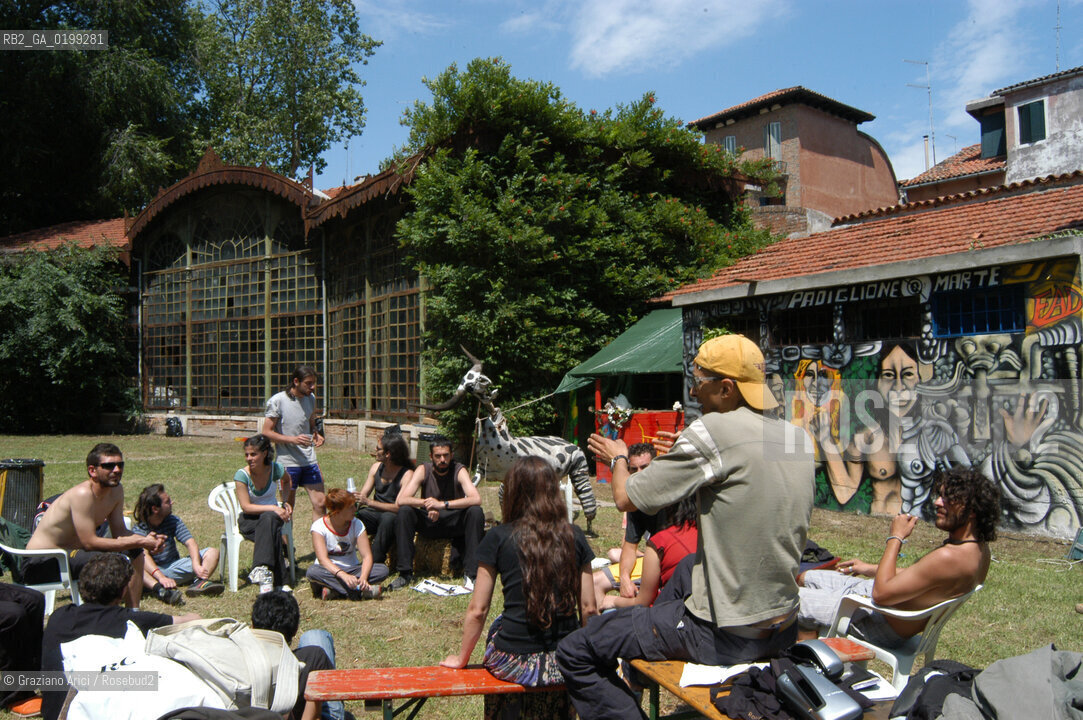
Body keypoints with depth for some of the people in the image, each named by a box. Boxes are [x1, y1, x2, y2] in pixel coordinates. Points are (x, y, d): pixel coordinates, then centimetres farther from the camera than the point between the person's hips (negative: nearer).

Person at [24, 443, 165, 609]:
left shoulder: (116, 491, 1)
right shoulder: (82, 494, -25)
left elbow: (120, 532, 5)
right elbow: (90, 542, -29)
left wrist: (145, 539, -16)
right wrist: (140, 542, -27)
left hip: (71, 551, 10)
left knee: (134, 552, 9)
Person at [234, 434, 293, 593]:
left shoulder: (276, 469, -8)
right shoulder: (241, 475, -15)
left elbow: (286, 481, 19)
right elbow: (246, 507, -18)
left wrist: (285, 502, 5)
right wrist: (273, 508, -27)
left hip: (272, 516, 2)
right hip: (248, 520, -2)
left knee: (269, 519, -38)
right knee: (273, 532, -37)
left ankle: (261, 570, -41)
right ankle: (279, 581, -42)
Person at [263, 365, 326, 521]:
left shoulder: (311, 398, 7)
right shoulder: (277, 401, -10)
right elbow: (266, 432, -9)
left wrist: (316, 434, -2)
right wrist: (293, 439, -20)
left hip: (310, 460, 5)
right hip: (288, 462, -4)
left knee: (319, 503, 1)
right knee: (288, 508, 7)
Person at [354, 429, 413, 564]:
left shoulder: (407, 474, -15)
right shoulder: (376, 467, 6)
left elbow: (399, 507, -22)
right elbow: (363, 495, 7)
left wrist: (368, 502, -28)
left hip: (393, 517, -5)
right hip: (375, 513, 5)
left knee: (388, 518, -39)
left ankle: (376, 562, -30)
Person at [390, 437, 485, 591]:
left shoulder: (459, 470, -13)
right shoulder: (423, 470, -9)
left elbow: (476, 499, -30)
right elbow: (400, 500, -19)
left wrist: (442, 504, -39)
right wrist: (427, 503, -35)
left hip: (454, 522, -1)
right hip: (428, 522, 1)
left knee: (476, 512, -30)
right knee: (404, 511, -25)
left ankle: (471, 573, -27)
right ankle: (405, 573, -20)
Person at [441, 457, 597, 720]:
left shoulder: (499, 538, -6)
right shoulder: (574, 537, 0)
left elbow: (477, 610, -3)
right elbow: (589, 608, 2)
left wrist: (461, 658, 13)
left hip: (514, 662, -2)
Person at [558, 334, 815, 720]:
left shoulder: (714, 431, -19)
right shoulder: (801, 438, 3)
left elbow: (627, 498, -15)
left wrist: (619, 458, 9)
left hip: (724, 637, -8)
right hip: (785, 627, 8)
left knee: (574, 653, -1)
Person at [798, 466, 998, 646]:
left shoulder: (949, 557, -34)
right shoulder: (979, 547, -3)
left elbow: (881, 593, -29)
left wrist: (895, 538, -20)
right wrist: (871, 569, 18)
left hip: (885, 627, -10)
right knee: (805, 579, 21)